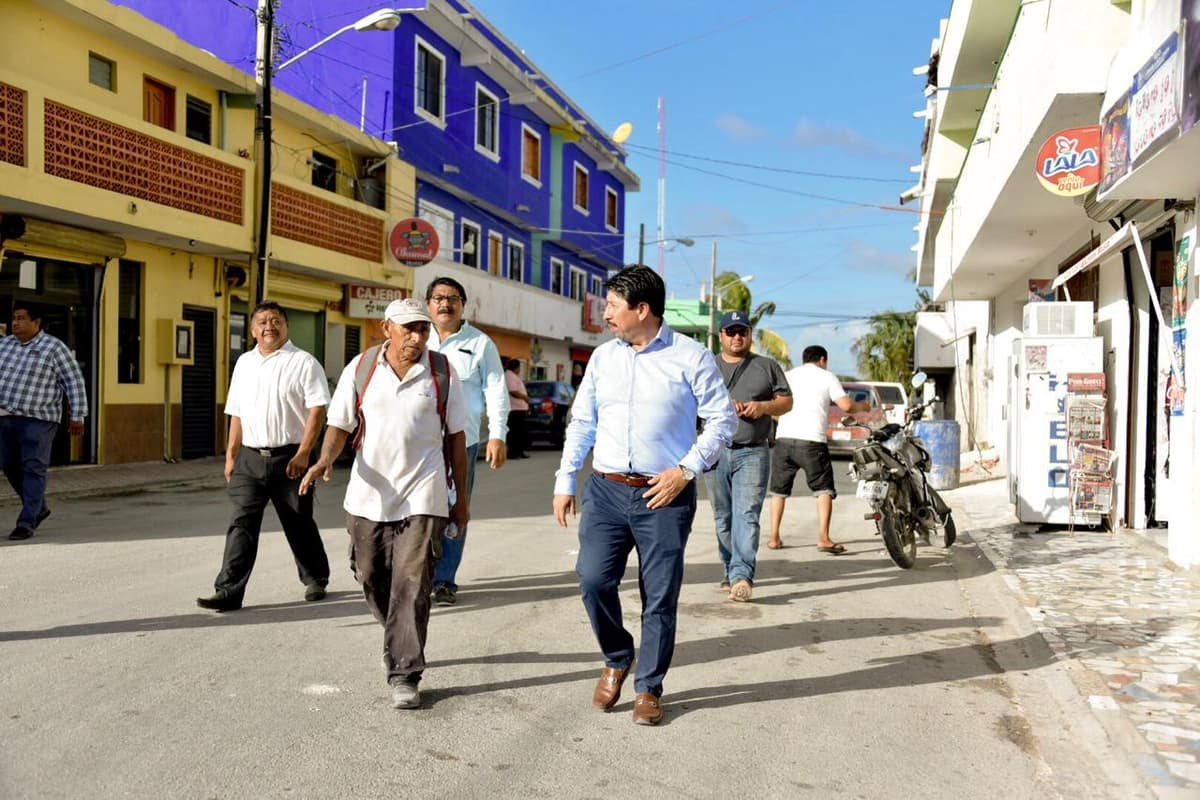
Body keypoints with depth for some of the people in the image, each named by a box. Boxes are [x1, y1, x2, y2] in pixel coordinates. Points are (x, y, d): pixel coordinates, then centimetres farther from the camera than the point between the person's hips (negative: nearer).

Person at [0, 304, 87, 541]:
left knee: (33, 470, -6)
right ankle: (39, 508, 29)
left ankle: (26, 523, -3)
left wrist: (76, 417, -8)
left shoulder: (54, 348, -7)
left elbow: (74, 382, -6)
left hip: (38, 420, -6)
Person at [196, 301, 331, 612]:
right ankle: (229, 591, -3)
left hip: (289, 457, -4)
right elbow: (237, 413, 17)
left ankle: (316, 579, 27)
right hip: (250, 457, 4)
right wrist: (231, 455, 12)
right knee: (242, 523, -3)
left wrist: (303, 453, -17)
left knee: (299, 524, 8)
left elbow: (317, 409, -10)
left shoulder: (304, 362, -4)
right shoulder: (244, 363, 14)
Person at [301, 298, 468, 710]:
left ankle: (404, 675, 1)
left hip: (422, 497, -2)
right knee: (372, 580, 14)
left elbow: (456, 436, 6)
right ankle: (401, 641, 40)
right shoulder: (360, 369, 2)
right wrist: (325, 459, -18)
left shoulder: (442, 373, 1)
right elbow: (340, 424, 3)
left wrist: (461, 498, 8)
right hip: (368, 495, 2)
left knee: (412, 586, -7)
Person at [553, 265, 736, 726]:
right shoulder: (603, 357, 9)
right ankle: (616, 660, 21)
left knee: (660, 597, 3)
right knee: (593, 578, -6)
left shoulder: (690, 357, -4)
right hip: (605, 489, 4)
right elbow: (581, 423, 14)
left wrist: (686, 469, -11)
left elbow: (723, 419, -2)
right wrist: (565, 481, 9)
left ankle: (648, 689, 20)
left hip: (664, 495, -3)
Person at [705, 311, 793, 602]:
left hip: (753, 453, -2)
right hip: (716, 452, 2)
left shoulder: (767, 366, 13)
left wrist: (764, 406, -9)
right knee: (723, 518, 7)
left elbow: (787, 401, 12)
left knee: (747, 515, -14)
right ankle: (731, 572, 17)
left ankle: (742, 575, -20)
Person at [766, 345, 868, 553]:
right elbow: (846, 405, -2)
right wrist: (863, 406, 18)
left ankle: (774, 538, 13)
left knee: (778, 490, 13)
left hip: (783, 439, 4)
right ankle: (823, 538, -6)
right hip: (811, 441, -3)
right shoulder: (827, 377, 8)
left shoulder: (787, 376, 17)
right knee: (824, 489, 4)